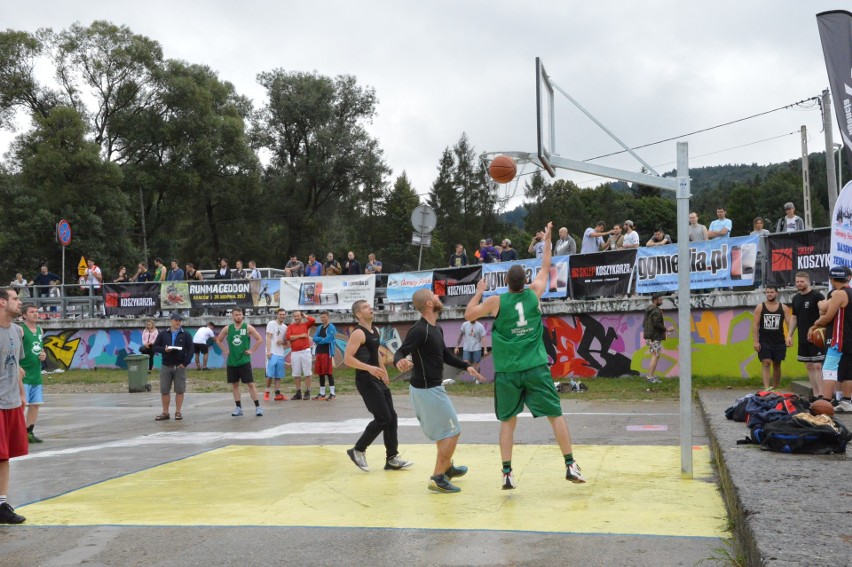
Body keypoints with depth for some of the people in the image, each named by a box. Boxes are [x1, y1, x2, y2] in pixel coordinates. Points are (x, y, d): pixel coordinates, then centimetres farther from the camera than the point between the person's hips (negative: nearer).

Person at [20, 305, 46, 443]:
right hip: (23, 375, -7)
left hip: (36, 374, 7)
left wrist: (43, 355, 6)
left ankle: (29, 432, 22)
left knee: (35, 404, 11)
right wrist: (17, 367, -22)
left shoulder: (40, 330, 13)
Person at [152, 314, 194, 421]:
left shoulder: (186, 335, 4)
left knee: (180, 390, 0)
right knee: (164, 390, 2)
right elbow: (155, 347, 7)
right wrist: (164, 349, -13)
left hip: (180, 366, -1)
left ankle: (178, 412, 8)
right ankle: (165, 413, 10)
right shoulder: (163, 334, 8)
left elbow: (191, 350, 0)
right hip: (166, 366, 1)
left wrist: (185, 363, -10)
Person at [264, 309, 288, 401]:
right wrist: (268, 351, -17)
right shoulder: (271, 324, 0)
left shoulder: (285, 327, 17)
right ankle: (266, 393, 3)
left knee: (279, 376, 4)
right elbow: (268, 338, -7)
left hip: (281, 354, 6)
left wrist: (283, 342, -2)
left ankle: (278, 394, 4)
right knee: (270, 374, -8)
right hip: (272, 353, -6)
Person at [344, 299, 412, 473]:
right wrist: (369, 368, -32)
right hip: (366, 380, -9)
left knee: (391, 416, 6)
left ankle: (392, 458, 12)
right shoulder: (358, 333, -16)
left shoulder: (375, 331, 13)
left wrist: (384, 372, 23)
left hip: (378, 380, 9)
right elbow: (347, 359, -23)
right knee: (383, 418, -10)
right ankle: (358, 450, 5)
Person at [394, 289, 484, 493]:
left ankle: (447, 468, 44)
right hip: (427, 390, -10)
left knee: (442, 430, 26)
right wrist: (400, 361, -52)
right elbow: (401, 351, -30)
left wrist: (466, 366, 13)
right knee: (452, 431, -3)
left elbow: (445, 355, 20)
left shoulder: (436, 329, 8)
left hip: (430, 387, 10)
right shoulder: (419, 330, -22)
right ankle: (437, 478, 3)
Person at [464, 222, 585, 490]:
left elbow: (468, 315, 11)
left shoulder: (496, 301, -3)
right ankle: (570, 466, 4)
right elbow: (545, 268, 19)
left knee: (508, 421, 10)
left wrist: (478, 292, 23)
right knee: (556, 415, 7)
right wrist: (547, 241, 30)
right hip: (536, 368, 0)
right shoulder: (534, 293, 1)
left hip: (507, 372, 0)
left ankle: (507, 473, 6)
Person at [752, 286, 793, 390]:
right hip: (764, 341, -1)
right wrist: (756, 341, -8)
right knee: (766, 363, -11)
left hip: (779, 341, 2)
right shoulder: (760, 307, 1)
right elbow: (755, 325, -1)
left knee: (776, 365, 9)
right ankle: (766, 388, -18)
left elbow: (789, 323, -3)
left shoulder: (783, 308, 4)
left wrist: (789, 336, -20)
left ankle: (775, 388, 20)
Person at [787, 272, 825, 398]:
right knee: (809, 366, 9)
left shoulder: (817, 296, -9)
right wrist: (789, 334, 14)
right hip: (803, 339, 7)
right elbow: (794, 317, 20)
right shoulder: (796, 298, 13)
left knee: (817, 366, -10)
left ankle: (821, 395, -11)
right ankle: (815, 395, 15)